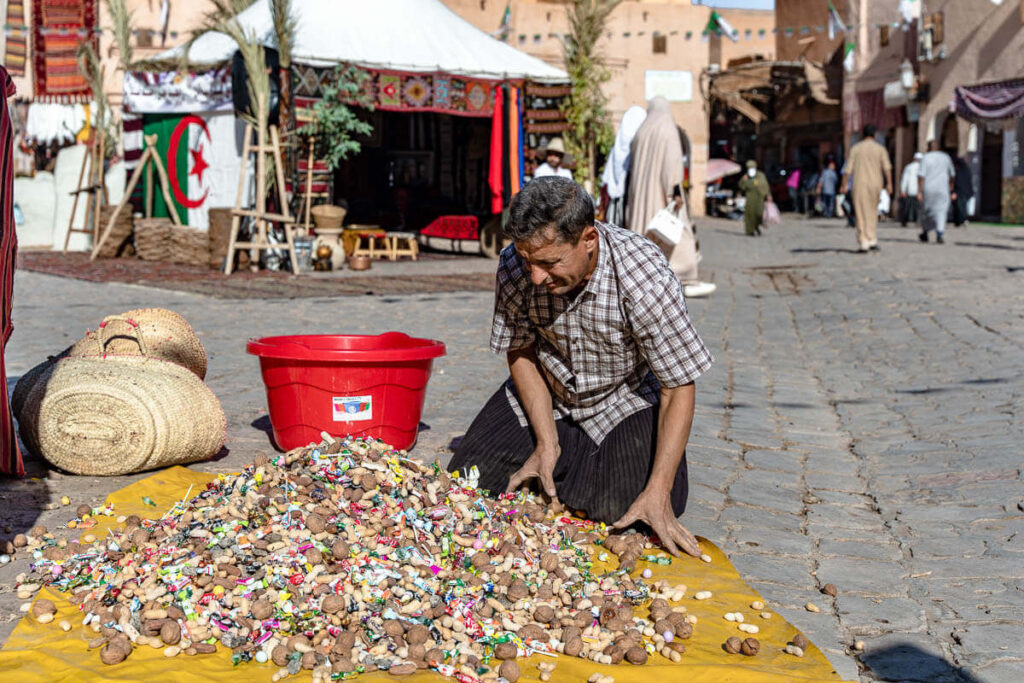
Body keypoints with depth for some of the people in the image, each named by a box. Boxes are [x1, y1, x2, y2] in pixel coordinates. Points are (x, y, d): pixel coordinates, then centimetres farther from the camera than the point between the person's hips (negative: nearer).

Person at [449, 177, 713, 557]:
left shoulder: (644, 276, -33)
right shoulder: (515, 267, -23)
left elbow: (678, 388, -25)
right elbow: (520, 352, -5)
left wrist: (658, 492, -32)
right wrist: (546, 444, -14)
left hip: (624, 398, -3)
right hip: (544, 397, 3)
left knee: (620, 510, -21)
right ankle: (562, 459, 22)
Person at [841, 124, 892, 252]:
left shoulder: (855, 148, 4)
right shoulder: (880, 149, 4)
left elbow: (848, 169, -1)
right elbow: (887, 167, -9)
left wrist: (844, 185, 4)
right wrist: (889, 184, -14)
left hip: (860, 184, -1)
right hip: (876, 184, 1)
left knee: (861, 215, 0)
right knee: (872, 213, 18)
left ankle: (864, 244, -6)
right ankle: (872, 241, 12)